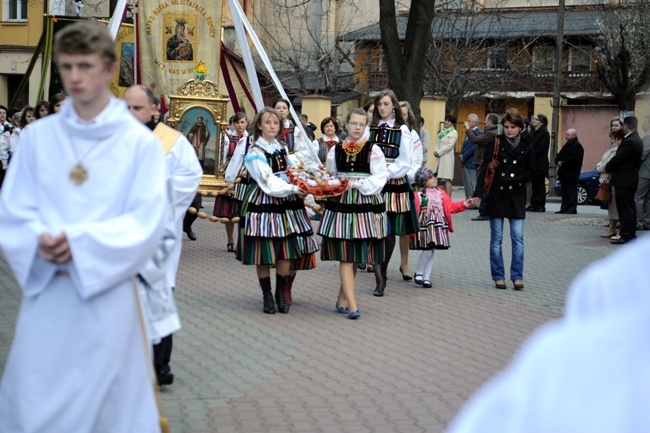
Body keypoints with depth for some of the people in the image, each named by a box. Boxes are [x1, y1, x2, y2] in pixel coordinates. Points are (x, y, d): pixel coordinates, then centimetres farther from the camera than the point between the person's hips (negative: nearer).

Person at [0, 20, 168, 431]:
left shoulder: (140, 142, -2)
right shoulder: (37, 137, 6)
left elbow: (147, 222, -9)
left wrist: (80, 242, -19)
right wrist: (40, 241, -16)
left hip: (108, 293, -2)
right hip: (44, 291, 2)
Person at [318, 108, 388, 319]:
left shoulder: (373, 150, -2)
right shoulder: (336, 149, 7)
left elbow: (379, 179, -7)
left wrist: (355, 184, -13)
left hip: (366, 205, -1)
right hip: (340, 204, 1)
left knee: (356, 256, 5)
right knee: (345, 256, -6)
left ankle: (342, 298, 20)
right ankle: (351, 305, -8)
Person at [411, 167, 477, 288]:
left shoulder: (440, 194, 13)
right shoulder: (419, 195, -7)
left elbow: (451, 206, 17)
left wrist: (465, 203, 11)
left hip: (439, 227, 6)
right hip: (425, 227, -6)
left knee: (431, 252, 9)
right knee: (428, 250, -13)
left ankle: (426, 278, 14)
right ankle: (418, 273, 8)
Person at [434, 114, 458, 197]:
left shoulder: (454, 133, -5)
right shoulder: (443, 131, 16)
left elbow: (449, 146, -12)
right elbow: (438, 143, 14)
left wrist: (438, 152, -11)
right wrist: (436, 151, -5)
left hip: (447, 157, -7)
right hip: (440, 158, 7)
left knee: (447, 179, -11)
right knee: (442, 180, 7)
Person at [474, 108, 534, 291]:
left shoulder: (525, 146, 4)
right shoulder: (496, 143, -1)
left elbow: (530, 170, 9)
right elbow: (484, 168, -6)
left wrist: (515, 180, -9)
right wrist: (478, 192, -16)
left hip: (517, 195, 1)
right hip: (496, 195, -1)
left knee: (518, 238, -3)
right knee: (496, 238, 3)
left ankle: (517, 277, 4)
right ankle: (498, 276, 11)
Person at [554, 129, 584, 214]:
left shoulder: (577, 146, -10)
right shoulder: (566, 145, 20)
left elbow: (573, 159, -21)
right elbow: (559, 155, 19)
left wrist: (562, 163, -15)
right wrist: (558, 161, -2)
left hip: (571, 173, -9)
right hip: (564, 173, 9)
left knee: (571, 191, -9)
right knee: (564, 191, 10)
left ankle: (572, 209, -9)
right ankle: (564, 208, 13)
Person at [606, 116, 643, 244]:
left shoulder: (629, 142, -20)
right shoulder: (637, 140, 13)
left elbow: (617, 159, -20)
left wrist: (607, 168, -3)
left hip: (624, 181, -10)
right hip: (631, 180, 10)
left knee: (625, 209, -7)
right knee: (630, 208, 15)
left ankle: (626, 235, -6)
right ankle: (631, 234, 22)